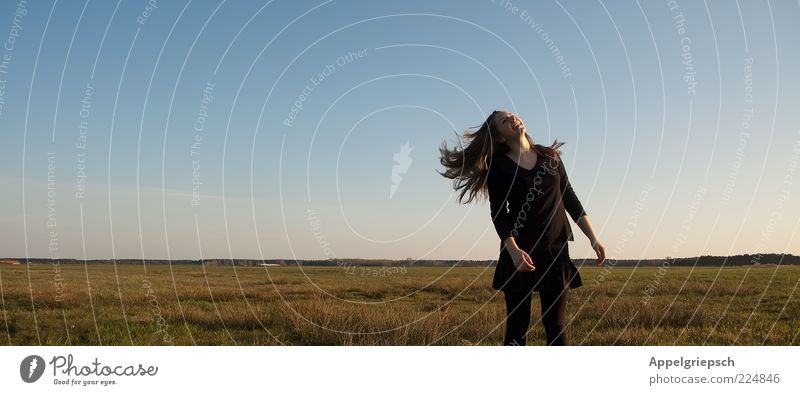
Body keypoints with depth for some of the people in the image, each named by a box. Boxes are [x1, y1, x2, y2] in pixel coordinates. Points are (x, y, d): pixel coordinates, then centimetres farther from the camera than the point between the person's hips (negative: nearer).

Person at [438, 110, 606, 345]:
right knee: (517, 325, 1)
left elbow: (569, 199, 14)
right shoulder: (499, 166, 0)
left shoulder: (551, 157, 11)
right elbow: (498, 212, -9)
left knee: (556, 325, 0)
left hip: (556, 251, 2)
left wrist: (593, 238, 6)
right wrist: (513, 250, -24)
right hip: (519, 254, -2)